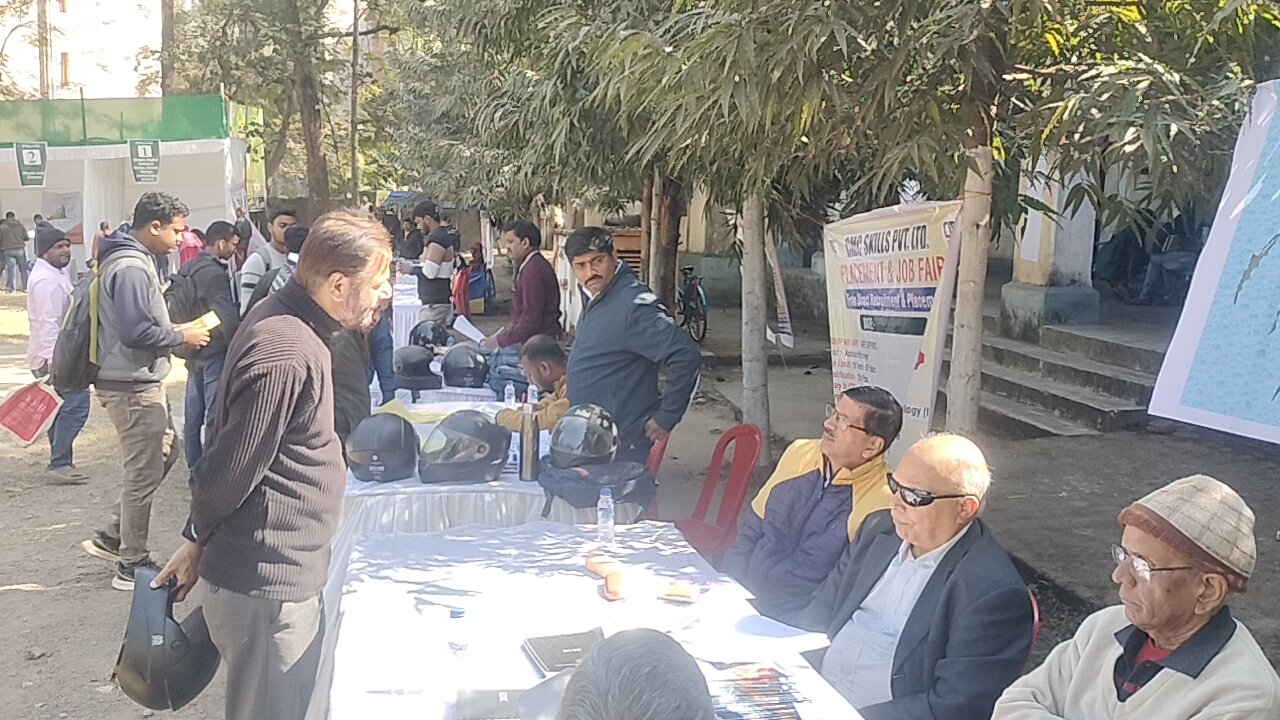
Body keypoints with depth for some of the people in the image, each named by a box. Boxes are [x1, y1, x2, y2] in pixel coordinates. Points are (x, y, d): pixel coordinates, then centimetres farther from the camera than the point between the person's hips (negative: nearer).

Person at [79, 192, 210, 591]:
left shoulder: (131, 260, 12)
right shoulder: (131, 268, -21)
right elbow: (136, 332, -27)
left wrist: (173, 329, 9)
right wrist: (181, 335, -14)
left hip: (141, 381, 11)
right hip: (133, 385, -11)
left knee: (166, 452, 21)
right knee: (144, 474, -1)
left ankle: (113, 536, 26)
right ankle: (131, 564, 12)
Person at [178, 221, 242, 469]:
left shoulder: (187, 269, 11)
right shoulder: (216, 274, -18)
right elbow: (228, 317, -22)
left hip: (194, 352, 9)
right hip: (216, 351, -9)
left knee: (193, 415, 14)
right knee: (215, 415, -4)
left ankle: (194, 467, 22)